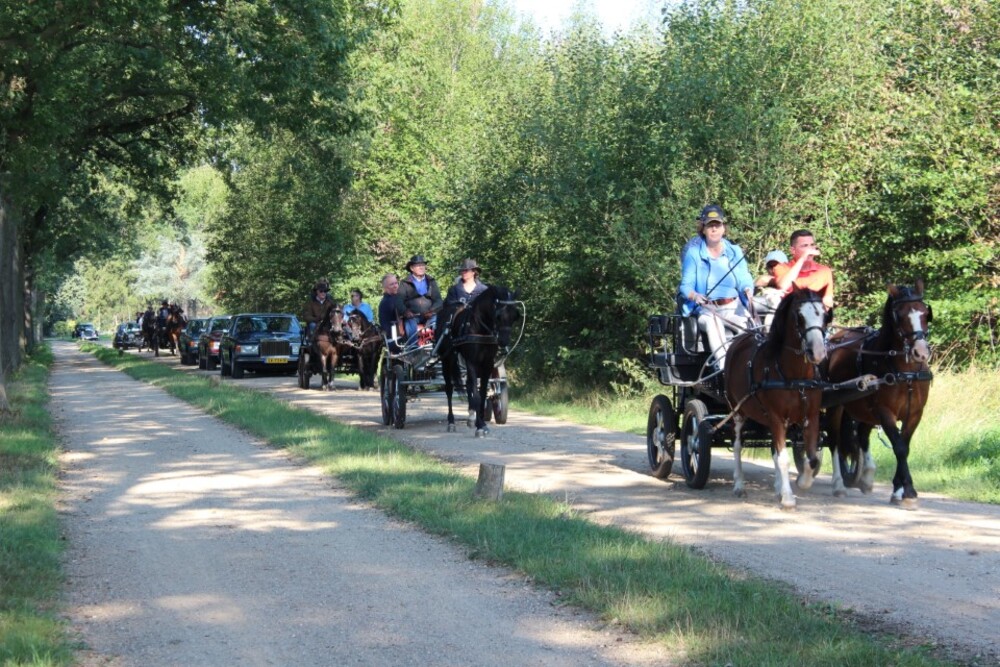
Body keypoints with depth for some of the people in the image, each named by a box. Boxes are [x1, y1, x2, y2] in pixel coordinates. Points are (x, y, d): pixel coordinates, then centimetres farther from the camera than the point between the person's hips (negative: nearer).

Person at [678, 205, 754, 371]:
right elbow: (686, 285, 0)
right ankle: (723, 367, -51)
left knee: (748, 324, -32)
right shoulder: (693, 253, 5)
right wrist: (695, 296, -23)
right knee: (713, 322, -38)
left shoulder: (735, 252, 13)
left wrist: (747, 290, -15)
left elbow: (744, 281, 10)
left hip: (732, 309, 3)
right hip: (705, 310, -3)